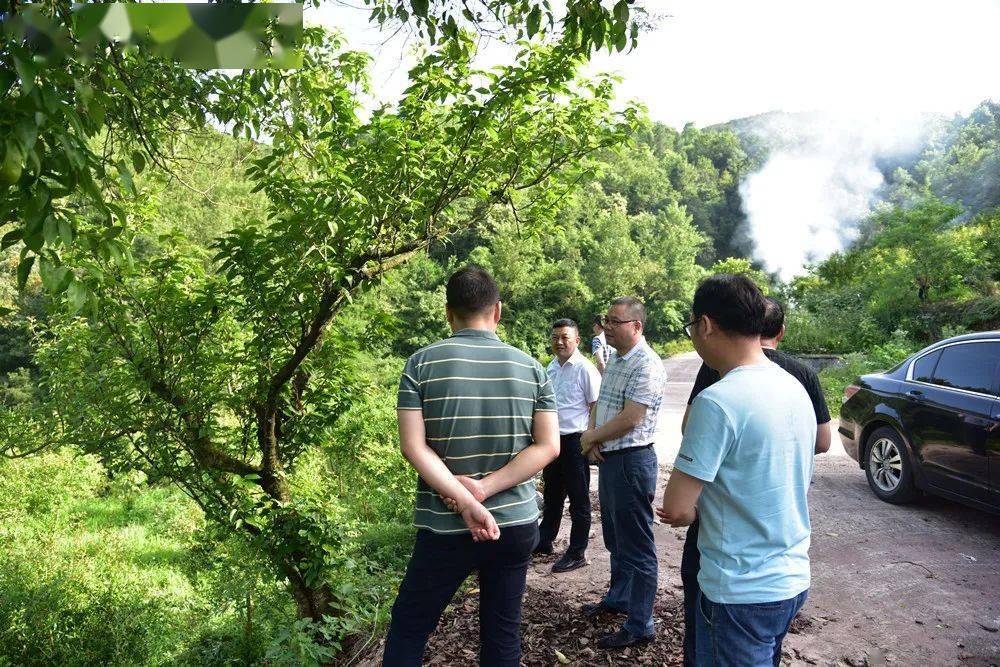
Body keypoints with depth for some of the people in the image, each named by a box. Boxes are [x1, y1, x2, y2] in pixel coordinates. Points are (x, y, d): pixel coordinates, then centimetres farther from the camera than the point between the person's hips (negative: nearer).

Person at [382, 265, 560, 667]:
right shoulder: (531, 368, 0)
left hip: (445, 527, -2)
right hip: (516, 524, 3)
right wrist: (485, 489, -10)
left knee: (408, 629, 15)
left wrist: (466, 502, -17)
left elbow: (413, 447, -14)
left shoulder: (422, 363, -7)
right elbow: (549, 446, -4)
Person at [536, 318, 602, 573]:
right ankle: (543, 541, 36)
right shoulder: (551, 368, 9)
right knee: (552, 495, 21)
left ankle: (577, 553, 18)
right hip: (552, 440, 8)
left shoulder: (585, 369, -14)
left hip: (574, 441, -7)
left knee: (578, 501, 6)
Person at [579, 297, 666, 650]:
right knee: (615, 538, 23)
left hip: (631, 461, -9)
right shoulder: (614, 359, 11)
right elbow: (600, 405, 15)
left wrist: (590, 437, -11)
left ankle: (639, 626, 12)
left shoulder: (647, 365, -19)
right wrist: (591, 435, -5)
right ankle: (618, 598, 40)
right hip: (608, 459, 10)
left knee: (636, 546, 1)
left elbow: (629, 420, -24)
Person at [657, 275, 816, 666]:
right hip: (793, 579, 8)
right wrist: (704, 506, 10)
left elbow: (676, 508, -21)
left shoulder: (717, 401, -24)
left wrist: (692, 513, 1)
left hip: (742, 593, -8)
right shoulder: (795, 388, 3)